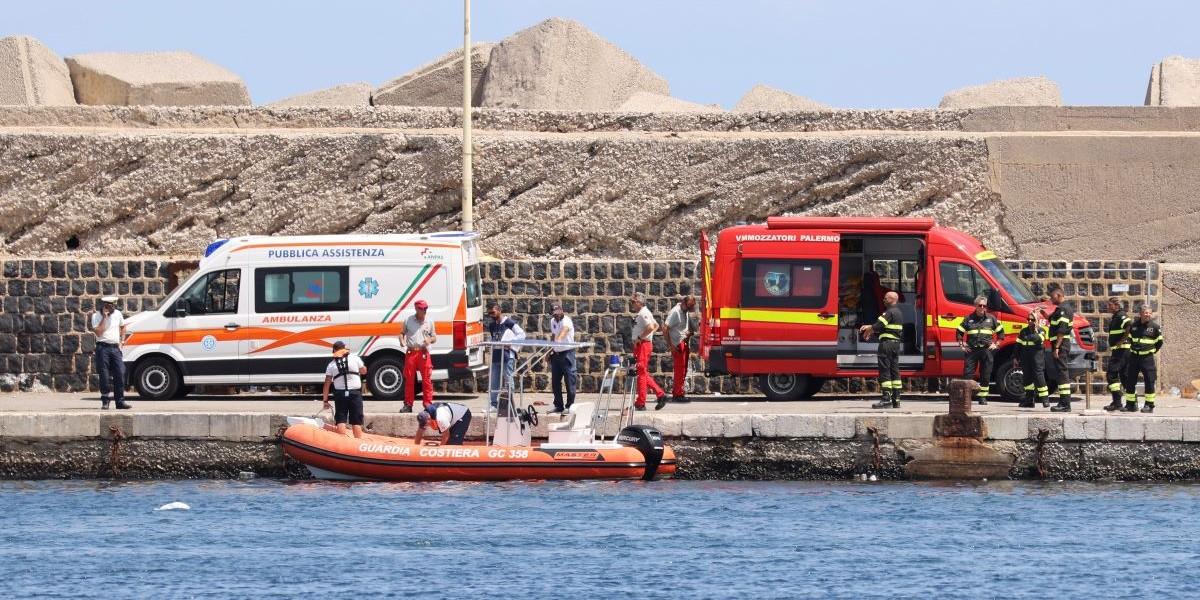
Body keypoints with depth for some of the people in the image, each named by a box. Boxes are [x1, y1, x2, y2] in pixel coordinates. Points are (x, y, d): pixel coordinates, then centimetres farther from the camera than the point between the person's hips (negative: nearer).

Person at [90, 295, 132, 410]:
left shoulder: (117, 314, 10)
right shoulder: (96, 316, -3)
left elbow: (122, 326, 28)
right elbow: (98, 332, -16)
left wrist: (122, 340, 16)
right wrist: (104, 317, -17)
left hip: (115, 348, 4)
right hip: (103, 348, -4)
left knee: (120, 374, -4)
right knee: (104, 376, -4)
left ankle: (120, 401, -1)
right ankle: (105, 401, 3)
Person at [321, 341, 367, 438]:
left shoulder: (331, 365, 3)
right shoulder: (355, 358, 0)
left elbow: (327, 384, 3)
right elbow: (364, 371, 14)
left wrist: (325, 400, 9)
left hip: (340, 394, 0)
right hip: (355, 393, 0)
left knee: (341, 421, 3)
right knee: (356, 422, 4)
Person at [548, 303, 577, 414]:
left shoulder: (566, 321, -14)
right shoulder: (553, 321, 10)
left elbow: (564, 330, -34)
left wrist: (558, 339, -53)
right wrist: (551, 350, 17)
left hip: (567, 352, -7)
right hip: (556, 354, 7)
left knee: (569, 380, -7)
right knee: (555, 381, 7)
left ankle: (570, 406, -3)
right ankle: (558, 406, 15)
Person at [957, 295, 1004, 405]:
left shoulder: (991, 318, 9)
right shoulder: (969, 319, 8)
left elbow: (1001, 332, 17)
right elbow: (959, 332, 14)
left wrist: (996, 344, 7)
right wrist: (962, 345, 4)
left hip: (986, 350, 1)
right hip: (972, 350, -1)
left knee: (985, 375, 2)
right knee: (968, 373, -7)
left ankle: (983, 397, 10)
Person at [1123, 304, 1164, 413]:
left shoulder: (1154, 327, -2)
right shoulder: (1134, 326, 8)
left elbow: (1159, 342, 8)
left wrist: (1152, 351, 7)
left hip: (1147, 358, -4)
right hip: (1134, 357, 4)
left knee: (1149, 381, -6)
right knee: (1130, 381, 4)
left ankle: (1149, 405, 0)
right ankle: (1130, 404, 13)